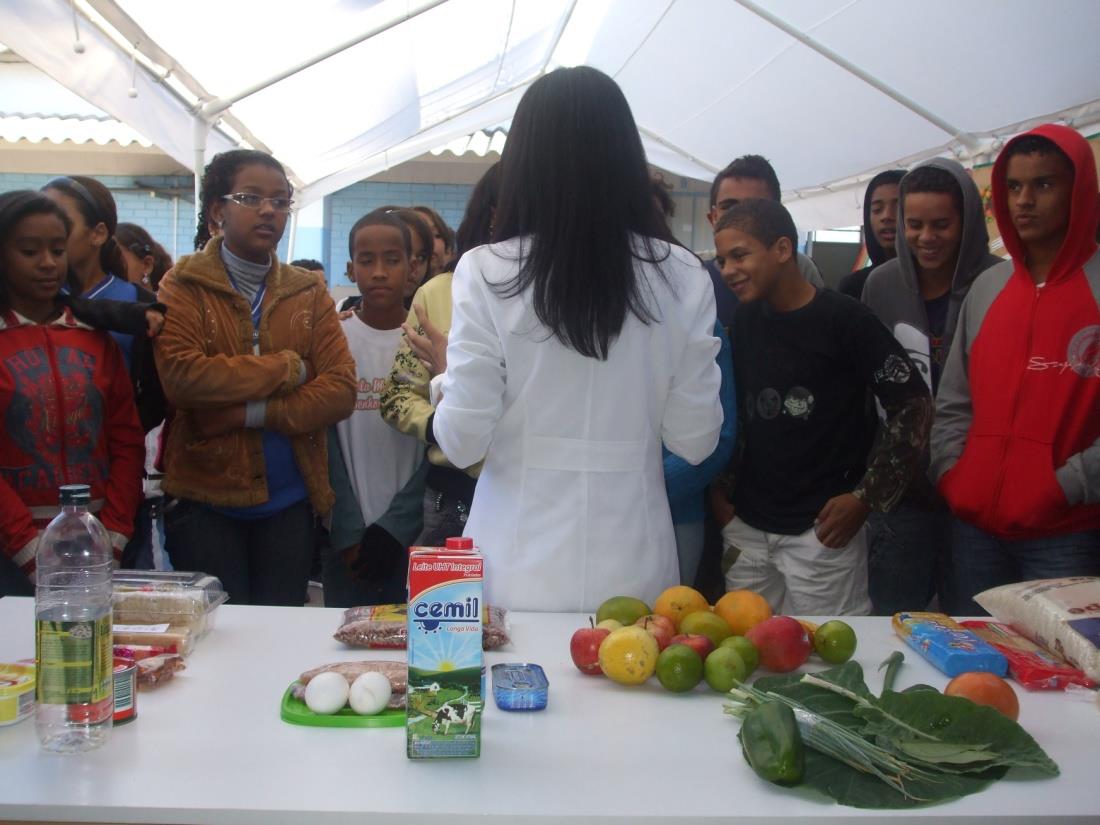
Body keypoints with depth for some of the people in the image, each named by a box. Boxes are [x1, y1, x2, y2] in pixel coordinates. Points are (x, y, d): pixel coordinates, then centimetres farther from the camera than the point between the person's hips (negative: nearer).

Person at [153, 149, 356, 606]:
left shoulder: (307, 292, 8)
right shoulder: (184, 286, 0)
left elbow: (341, 390, -5)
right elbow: (181, 376, -18)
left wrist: (252, 412, -17)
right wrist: (287, 367, -12)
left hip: (289, 503, 3)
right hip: (204, 501, -3)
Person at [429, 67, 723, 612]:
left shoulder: (486, 273, -10)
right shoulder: (681, 277, -4)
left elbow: (462, 442, -8)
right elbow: (695, 440, 0)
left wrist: (445, 375, 11)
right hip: (633, 571, 2)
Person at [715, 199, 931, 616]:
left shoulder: (845, 320, -9)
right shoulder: (742, 322, 8)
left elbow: (914, 406, -8)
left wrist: (866, 498, -11)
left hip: (821, 529, -5)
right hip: (747, 526, 6)